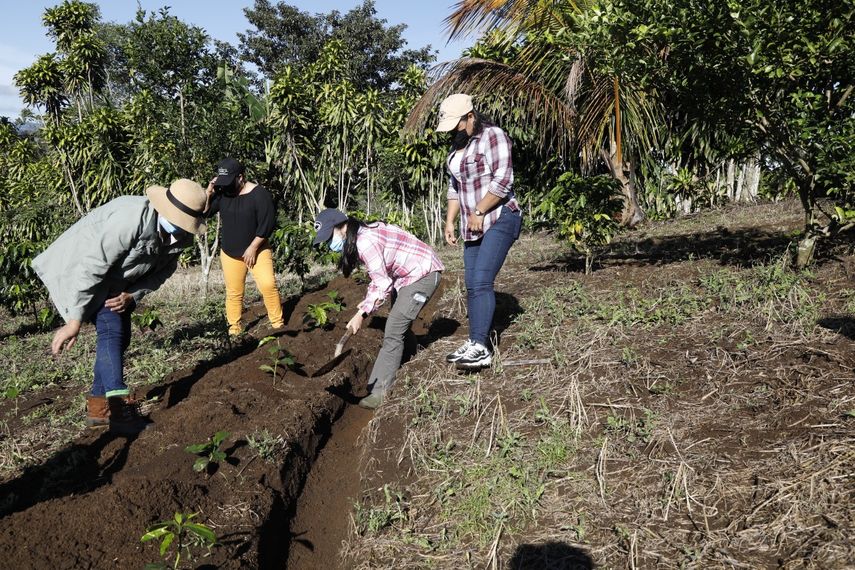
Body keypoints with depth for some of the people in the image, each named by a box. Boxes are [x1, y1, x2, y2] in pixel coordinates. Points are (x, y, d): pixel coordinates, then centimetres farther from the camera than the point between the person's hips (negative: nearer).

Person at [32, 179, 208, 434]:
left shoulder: (181, 236, -15)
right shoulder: (131, 219, -38)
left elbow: (163, 270, 1)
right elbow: (91, 268, -34)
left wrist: (132, 295, -17)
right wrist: (74, 320, -30)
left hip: (114, 280, 8)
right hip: (79, 269, -8)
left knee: (120, 336, 6)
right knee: (111, 329, -21)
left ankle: (98, 406, 16)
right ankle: (120, 410, -26)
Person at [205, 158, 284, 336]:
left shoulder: (260, 194, -16)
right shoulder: (222, 192, 0)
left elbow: (267, 224, -17)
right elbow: (204, 212, 3)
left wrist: (253, 248, -17)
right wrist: (209, 193, -12)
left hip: (256, 249, -4)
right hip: (230, 253, 4)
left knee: (268, 285, -15)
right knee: (233, 292, 8)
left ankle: (277, 323, -1)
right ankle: (234, 328, 21)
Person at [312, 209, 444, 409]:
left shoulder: (365, 242, -25)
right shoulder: (362, 238, 6)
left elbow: (383, 284, -23)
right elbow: (379, 277, 11)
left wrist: (362, 314, -21)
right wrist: (367, 302, 0)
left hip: (423, 273, -10)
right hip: (408, 274, 10)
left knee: (393, 332, -13)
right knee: (397, 328, 11)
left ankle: (379, 392, -11)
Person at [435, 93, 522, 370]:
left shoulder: (493, 136, -9)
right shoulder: (458, 146, 16)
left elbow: (502, 180, -19)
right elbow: (454, 187, 21)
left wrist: (478, 212, -16)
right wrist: (449, 221, 12)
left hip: (499, 220, -8)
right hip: (473, 226, 8)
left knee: (481, 282, -17)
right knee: (472, 285, 6)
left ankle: (481, 348, -19)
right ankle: (473, 343, 12)